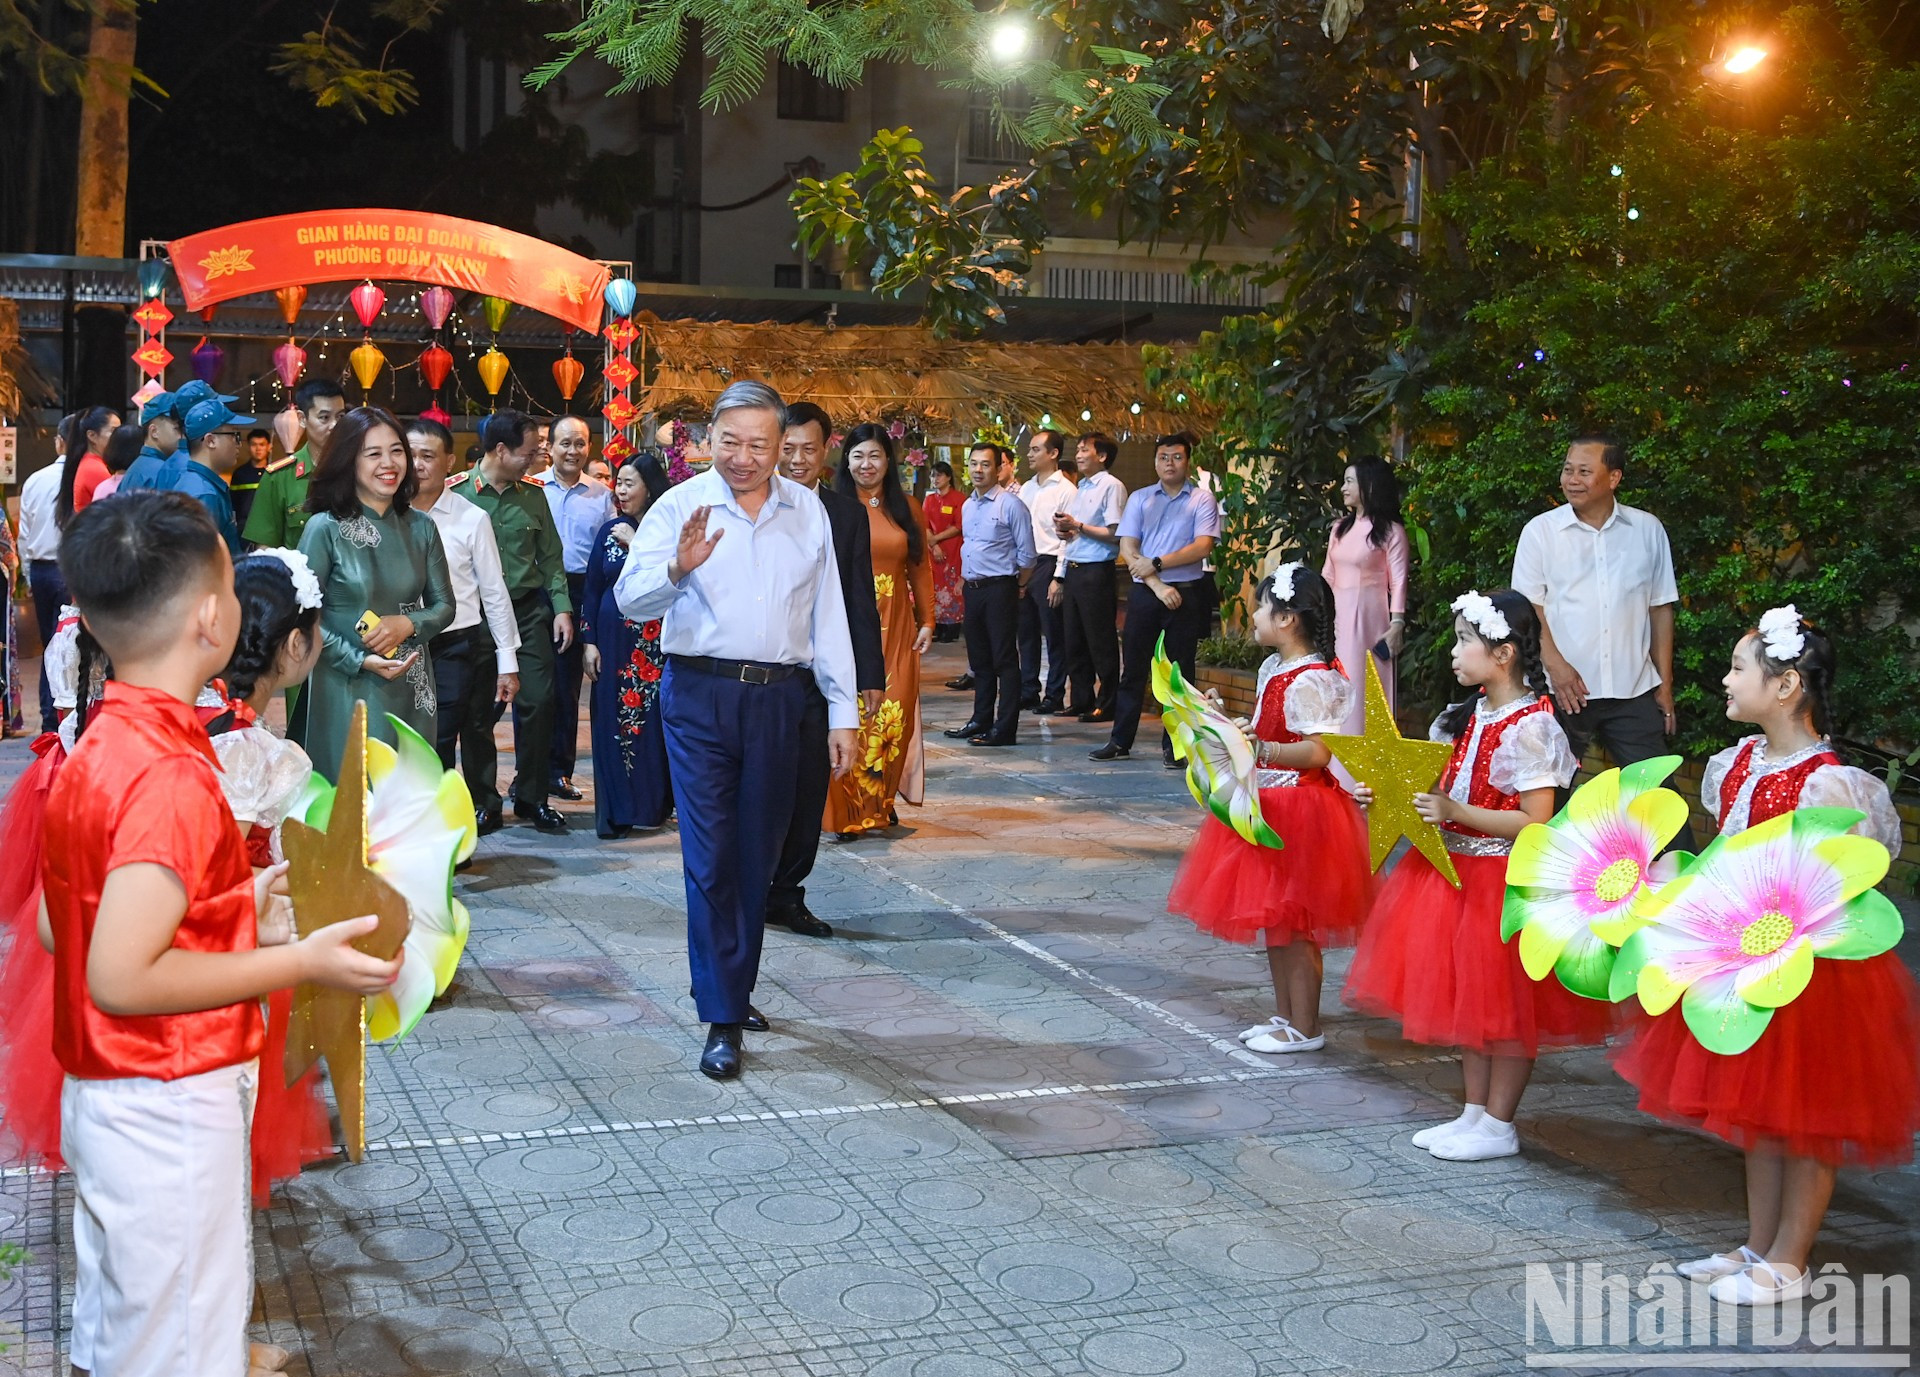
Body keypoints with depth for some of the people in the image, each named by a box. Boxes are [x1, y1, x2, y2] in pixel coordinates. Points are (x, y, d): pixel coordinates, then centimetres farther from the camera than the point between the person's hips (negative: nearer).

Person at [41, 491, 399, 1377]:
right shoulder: (171, 778, -24)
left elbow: (56, 930, 11)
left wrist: (236, 910, 12)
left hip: (108, 1099, 9)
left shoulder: (98, 747, 5)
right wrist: (299, 961, -20)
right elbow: (122, 976, -28)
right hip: (167, 1113, -9)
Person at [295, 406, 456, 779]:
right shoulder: (325, 528, -8)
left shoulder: (421, 528, 5)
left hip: (411, 689, 4)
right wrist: (359, 661, -16)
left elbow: (444, 605, 10)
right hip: (347, 690, -4)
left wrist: (408, 624, -10)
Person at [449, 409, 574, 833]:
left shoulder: (532, 493, 5)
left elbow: (550, 556, 11)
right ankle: (484, 802, 16)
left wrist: (561, 607, 2)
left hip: (529, 610, 3)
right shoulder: (454, 492, -7)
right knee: (479, 711, 4)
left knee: (538, 702, 0)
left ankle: (532, 797, 15)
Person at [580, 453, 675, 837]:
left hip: (656, 642, -3)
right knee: (613, 723, 1)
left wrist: (634, 543, -13)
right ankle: (616, 810, 7)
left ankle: (655, 803, 15)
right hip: (614, 638, 3)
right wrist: (589, 642, 2)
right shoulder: (610, 531, 7)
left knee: (653, 720, 1)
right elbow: (591, 589, 8)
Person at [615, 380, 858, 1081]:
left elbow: (828, 615, 11)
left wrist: (843, 712, 7)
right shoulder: (680, 507, -1)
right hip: (700, 695, -3)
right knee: (710, 857, -4)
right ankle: (722, 1020, 1)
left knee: (758, 857, 11)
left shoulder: (808, 512, 8)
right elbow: (630, 600, -10)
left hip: (778, 699, 3)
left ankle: (735, 987, 28)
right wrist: (676, 569, -31)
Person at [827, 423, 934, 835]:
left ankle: (882, 801, 16)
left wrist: (926, 621, 4)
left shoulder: (907, 508, 10)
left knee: (895, 712, 1)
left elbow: (921, 569, 9)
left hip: (896, 624, 3)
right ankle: (848, 810, 5)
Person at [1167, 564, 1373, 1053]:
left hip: (1299, 810, -10)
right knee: (1275, 920, 16)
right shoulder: (1274, 669, 10)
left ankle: (1305, 1027, 7)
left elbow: (1317, 752, -26)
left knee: (1293, 924, -3)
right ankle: (1284, 1014, 27)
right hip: (1271, 805, 10)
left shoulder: (1308, 681, -20)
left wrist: (1257, 749, -26)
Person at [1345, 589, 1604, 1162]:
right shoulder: (1472, 716, 8)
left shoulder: (1529, 728, -18)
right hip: (1458, 872, 9)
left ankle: (1498, 1126, 14)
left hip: (1506, 881, -9)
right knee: (1467, 999, 16)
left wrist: (1453, 812, -25)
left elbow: (1536, 823, -22)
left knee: (1505, 1005, 3)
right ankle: (1473, 1113, 27)